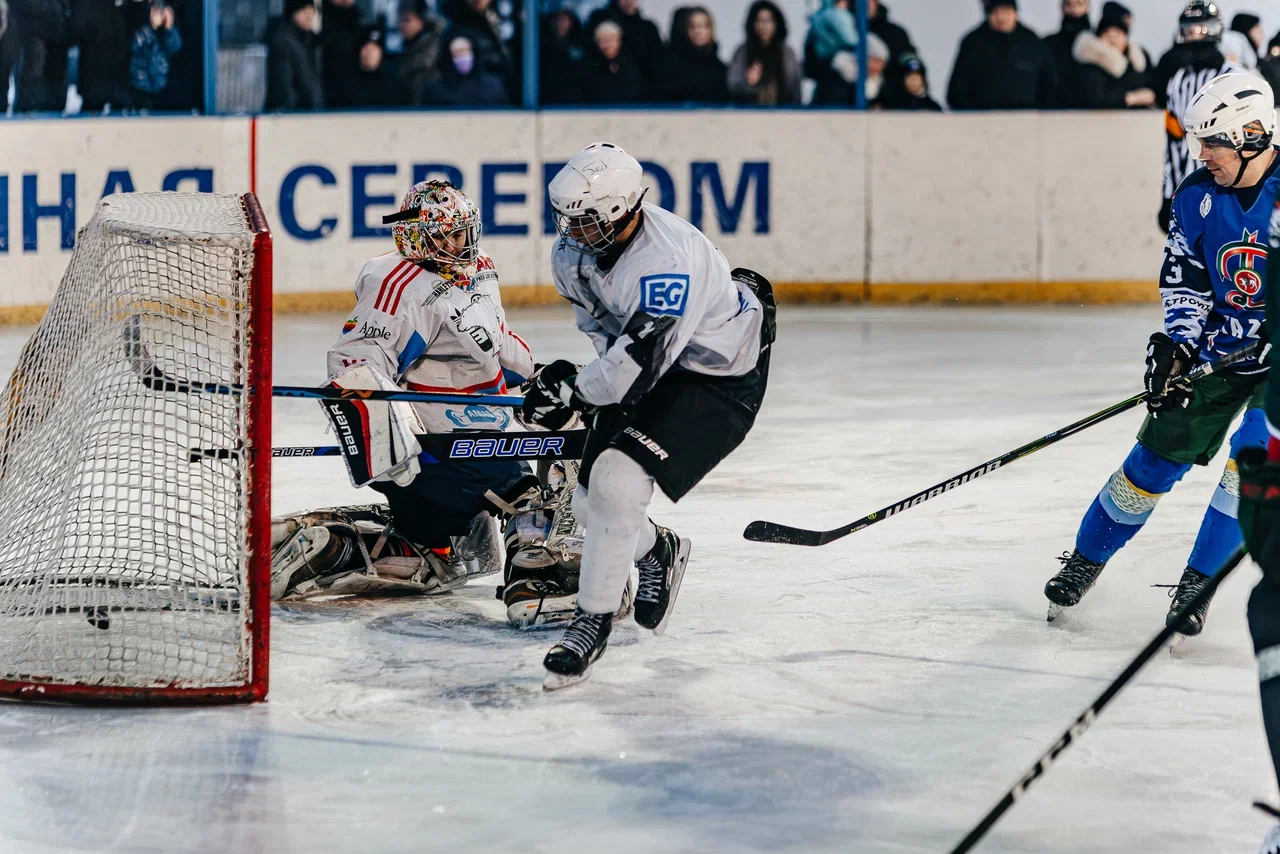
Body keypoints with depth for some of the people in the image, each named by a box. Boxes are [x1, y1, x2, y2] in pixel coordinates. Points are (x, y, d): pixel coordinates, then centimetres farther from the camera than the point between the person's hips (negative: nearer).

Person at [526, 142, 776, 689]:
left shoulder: (670, 257, -35)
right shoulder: (575, 250, -9)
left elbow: (644, 354, -39)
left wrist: (572, 391, -31)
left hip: (720, 379, -9)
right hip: (648, 373, 9)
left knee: (617, 483, -24)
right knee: (589, 500, 9)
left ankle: (594, 622, -9)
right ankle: (657, 553, 44)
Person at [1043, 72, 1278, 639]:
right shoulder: (1197, 197, -5)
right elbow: (1184, 279, 2)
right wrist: (1179, 342, -13)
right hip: (1219, 346, 4)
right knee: (1159, 454, 2)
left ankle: (1198, 581, -4)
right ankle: (1087, 559, 20)